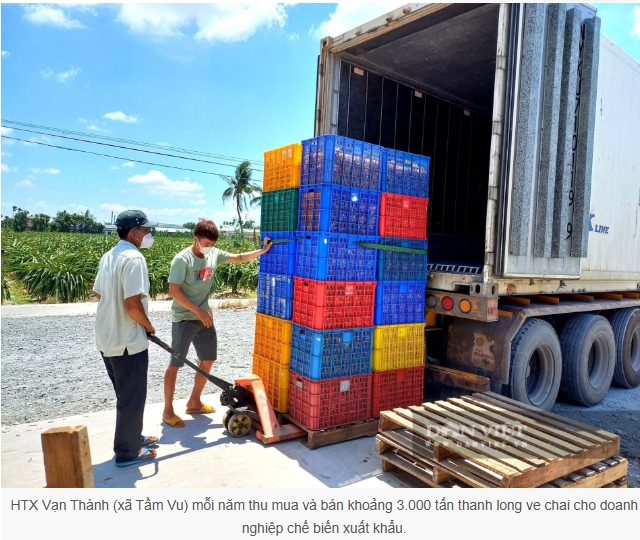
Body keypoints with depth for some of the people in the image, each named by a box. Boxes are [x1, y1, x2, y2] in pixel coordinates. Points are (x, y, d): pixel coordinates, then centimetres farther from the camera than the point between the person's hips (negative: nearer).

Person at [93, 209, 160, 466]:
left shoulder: (109, 256, 10)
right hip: (128, 341, -10)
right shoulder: (133, 258, -21)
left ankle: (133, 438, 37)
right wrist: (149, 326, -9)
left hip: (107, 338, 10)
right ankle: (127, 452, 19)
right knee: (132, 398, 5)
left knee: (125, 395, 22)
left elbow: (98, 293, 18)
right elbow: (133, 304, -27)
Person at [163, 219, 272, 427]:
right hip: (184, 319, -7)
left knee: (208, 360, 13)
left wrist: (263, 250, 8)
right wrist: (199, 311, -21)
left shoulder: (214, 254, 2)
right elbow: (174, 291, -20)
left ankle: (194, 402, 29)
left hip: (205, 318, 8)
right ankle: (168, 410, 14)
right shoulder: (182, 259, -18)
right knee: (175, 364, 1)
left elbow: (239, 258, 15)